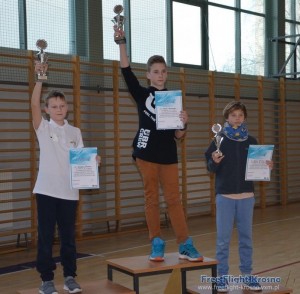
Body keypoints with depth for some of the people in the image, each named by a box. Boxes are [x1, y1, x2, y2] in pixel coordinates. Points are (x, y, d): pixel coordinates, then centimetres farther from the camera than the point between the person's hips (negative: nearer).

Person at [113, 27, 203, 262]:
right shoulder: (142, 94, 4)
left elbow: (178, 136, 7)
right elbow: (126, 71, -10)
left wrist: (184, 123, -14)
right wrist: (122, 42, -20)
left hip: (168, 154, 1)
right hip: (146, 152, -1)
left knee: (174, 199, 1)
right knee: (151, 198, 3)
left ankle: (185, 245, 6)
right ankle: (157, 244, 12)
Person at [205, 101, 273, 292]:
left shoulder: (251, 141, 6)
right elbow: (211, 168, -3)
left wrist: (266, 167, -7)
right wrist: (215, 162, -24)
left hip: (247, 196, 3)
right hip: (225, 196, -3)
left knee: (246, 238, 10)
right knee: (223, 239, 3)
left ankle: (247, 274, 21)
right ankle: (222, 276, 13)